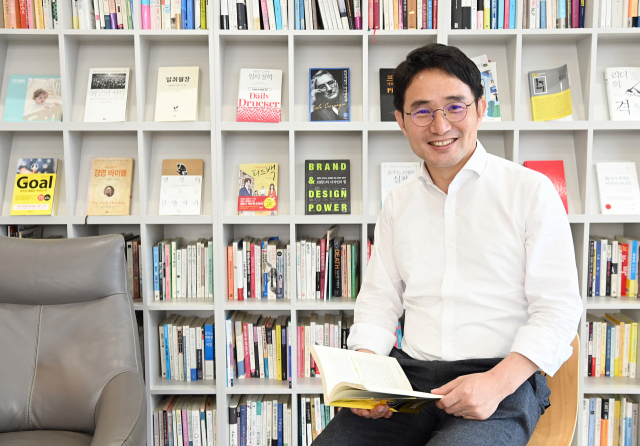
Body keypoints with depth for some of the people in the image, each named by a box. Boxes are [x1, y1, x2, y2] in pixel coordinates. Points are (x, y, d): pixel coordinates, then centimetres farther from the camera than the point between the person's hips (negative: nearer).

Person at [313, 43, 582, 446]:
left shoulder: (532, 191, -1)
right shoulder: (397, 204, 13)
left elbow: (558, 309, -4)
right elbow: (379, 297, 13)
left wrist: (497, 381, -19)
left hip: (504, 381, -3)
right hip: (409, 374, 4)